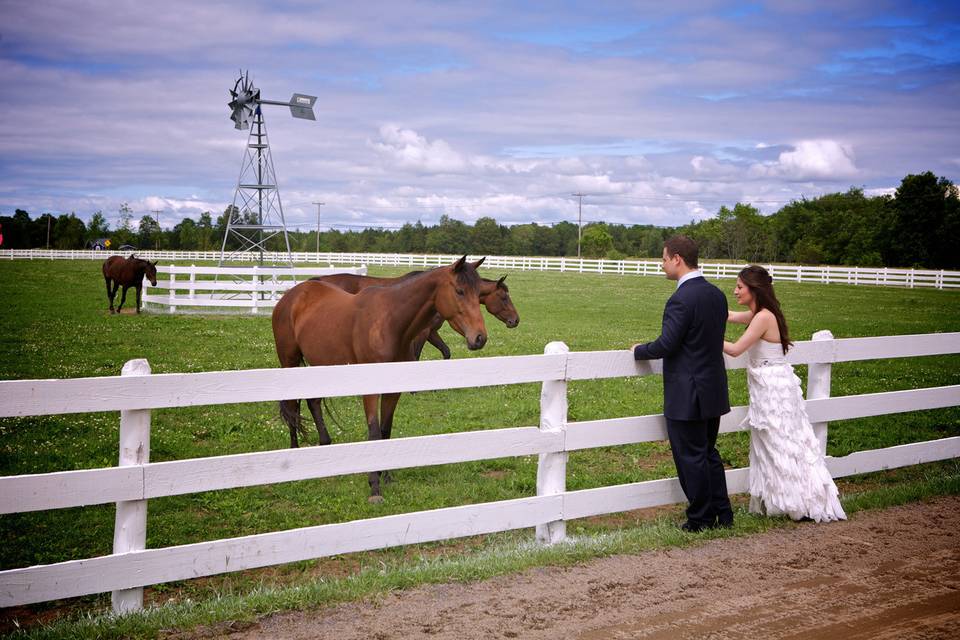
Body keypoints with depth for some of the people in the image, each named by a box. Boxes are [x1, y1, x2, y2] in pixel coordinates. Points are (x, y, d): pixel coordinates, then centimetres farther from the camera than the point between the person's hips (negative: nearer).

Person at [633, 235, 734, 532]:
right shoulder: (717, 295, 6)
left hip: (687, 396, -9)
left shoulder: (681, 299, -21)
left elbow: (666, 345, -22)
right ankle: (722, 513, 26)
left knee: (691, 458, 4)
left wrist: (639, 350, -3)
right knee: (708, 453, 20)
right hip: (714, 392, 9)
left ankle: (700, 519, 13)